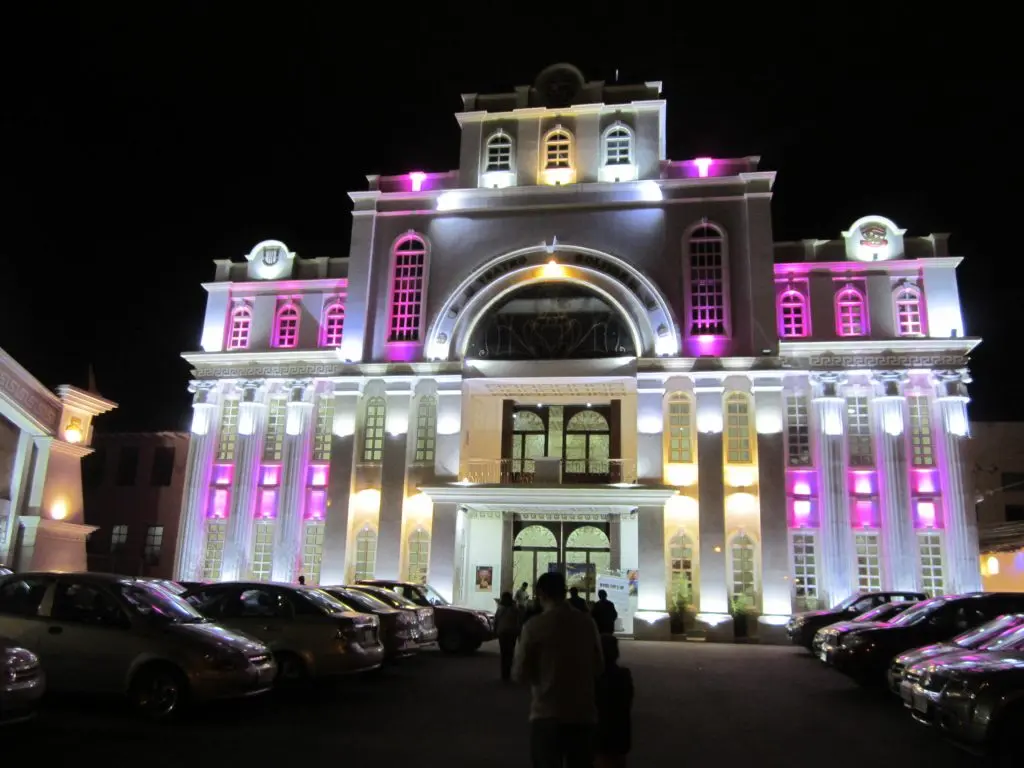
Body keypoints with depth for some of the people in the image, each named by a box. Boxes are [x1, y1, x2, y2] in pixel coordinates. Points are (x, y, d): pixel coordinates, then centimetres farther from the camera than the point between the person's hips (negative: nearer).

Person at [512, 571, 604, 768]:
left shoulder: (535, 626, -10)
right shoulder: (588, 622, 0)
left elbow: (519, 674, -5)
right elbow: (599, 667, 11)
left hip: (547, 715, -3)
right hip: (583, 713, 4)